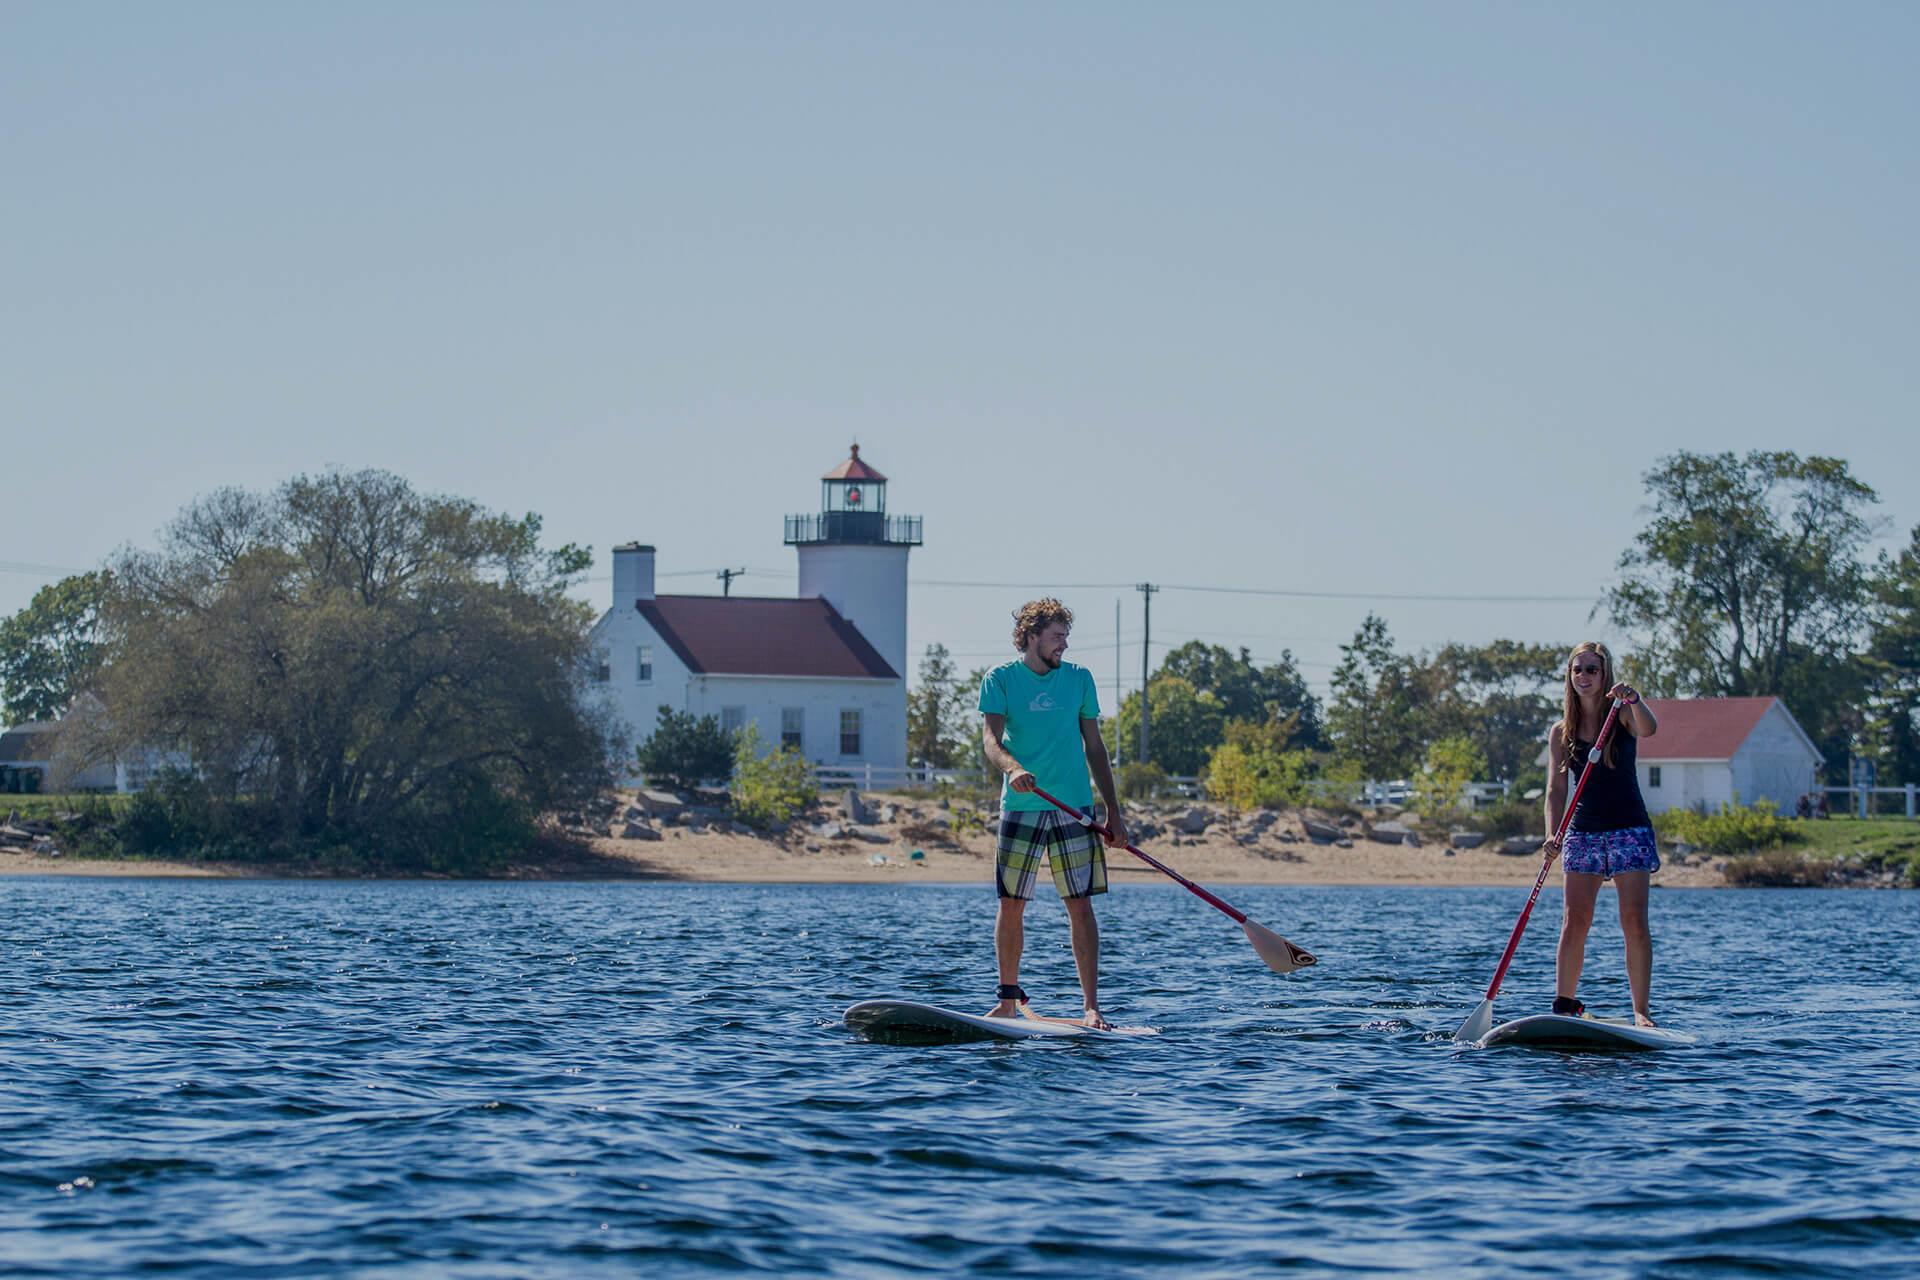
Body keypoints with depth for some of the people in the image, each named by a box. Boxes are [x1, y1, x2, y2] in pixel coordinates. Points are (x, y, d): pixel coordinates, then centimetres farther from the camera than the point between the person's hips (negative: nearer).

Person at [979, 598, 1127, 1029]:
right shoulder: (1001, 680, 2)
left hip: (1074, 807, 1)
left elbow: (1094, 747, 12)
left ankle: (1091, 1006, -4)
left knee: (1080, 904, -4)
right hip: (1020, 809, -1)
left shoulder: (1079, 679, 9)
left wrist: (1113, 812, 9)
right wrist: (1013, 768, -32)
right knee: (1011, 905, 1)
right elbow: (991, 739, -10)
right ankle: (1009, 999, 16)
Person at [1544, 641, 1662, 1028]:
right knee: (1576, 920, -7)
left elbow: (1648, 729, -22)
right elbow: (1557, 788, 0)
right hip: (1583, 831, 2)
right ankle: (1564, 1005, -3)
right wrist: (1552, 834, -15)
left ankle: (1641, 1010, -7)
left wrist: (1634, 700, -42)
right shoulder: (1562, 733, 7)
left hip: (1630, 829, -2)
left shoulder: (1623, 714, 1)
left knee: (1634, 921, -8)